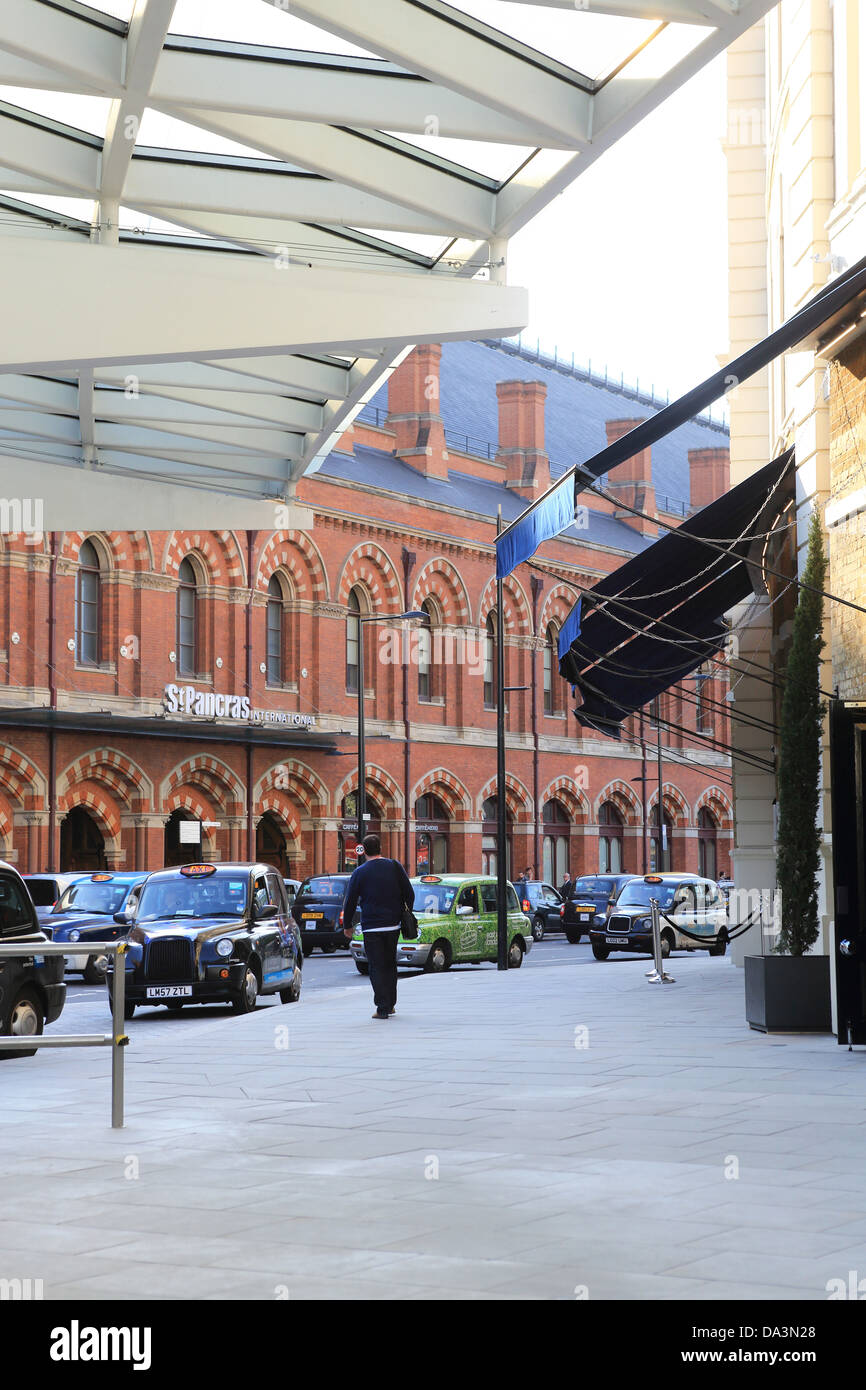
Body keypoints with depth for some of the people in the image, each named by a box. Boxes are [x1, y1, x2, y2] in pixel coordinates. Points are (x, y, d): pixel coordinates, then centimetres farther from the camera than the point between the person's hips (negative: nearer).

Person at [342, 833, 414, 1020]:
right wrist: (405, 915, 21)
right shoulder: (394, 867, 2)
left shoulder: (360, 873, -5)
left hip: (371, 926, -3)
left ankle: (382, 1008, -7)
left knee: (376, 968, -1)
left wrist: (347, 926, 11)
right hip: (393, 925, 3)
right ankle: (390, 1004, 21)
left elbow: (350, 902, -1)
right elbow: (409, 894, 6)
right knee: (390, 964, 17)